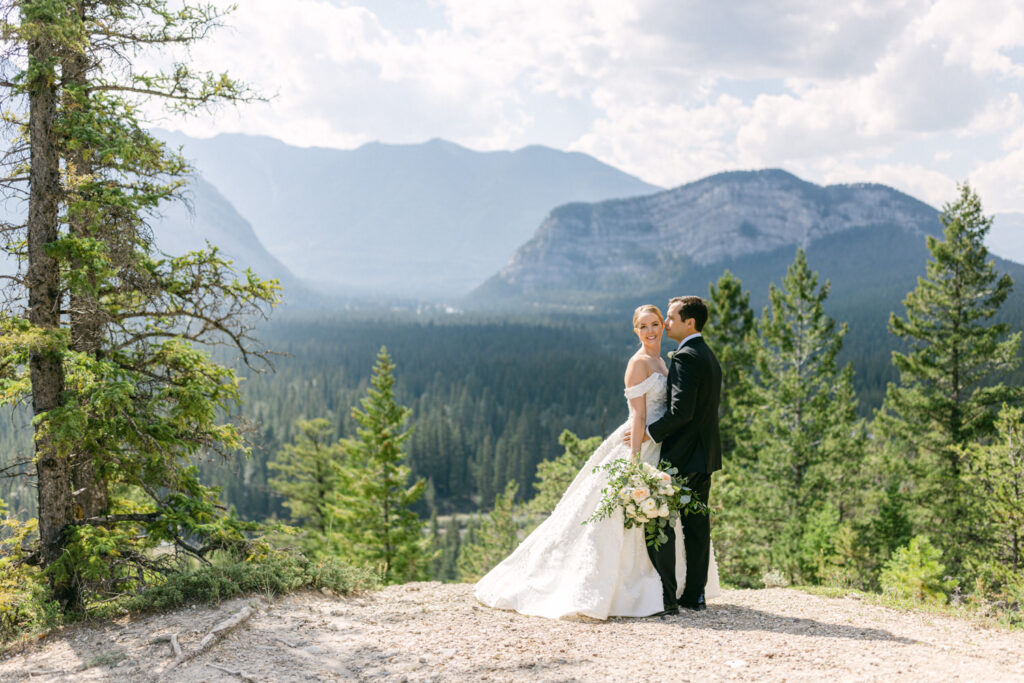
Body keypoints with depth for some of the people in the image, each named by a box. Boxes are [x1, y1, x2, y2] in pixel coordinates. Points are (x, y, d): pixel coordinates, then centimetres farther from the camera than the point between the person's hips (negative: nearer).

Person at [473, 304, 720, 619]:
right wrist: (636, 461, -23)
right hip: (640, 447, -9)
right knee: (625, 519, -7)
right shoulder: (639, 363, -12)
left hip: (658, 448, 9)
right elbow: (638, 415, -19)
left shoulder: (660, 363, 15)